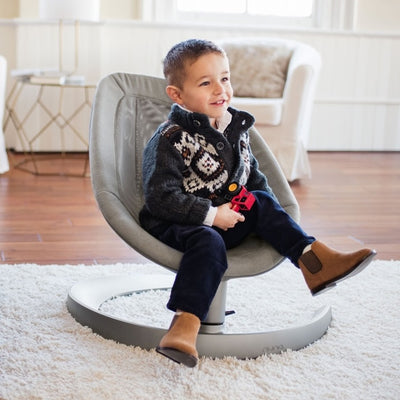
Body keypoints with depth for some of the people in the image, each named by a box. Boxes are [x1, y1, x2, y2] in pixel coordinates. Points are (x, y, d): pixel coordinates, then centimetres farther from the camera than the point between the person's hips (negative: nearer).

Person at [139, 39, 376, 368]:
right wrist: (211, 215, -23)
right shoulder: (170, 139, -15)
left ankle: (313, 260, -16)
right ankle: (185, 325, -46)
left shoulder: (235, 129, 8)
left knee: (264, 203, -8)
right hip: (177, 224, -7)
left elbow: (254, 176, 21)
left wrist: (261, 200, 0)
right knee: (208, 243, -35)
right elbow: (161, 198, -21)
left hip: (225, 219, 7)